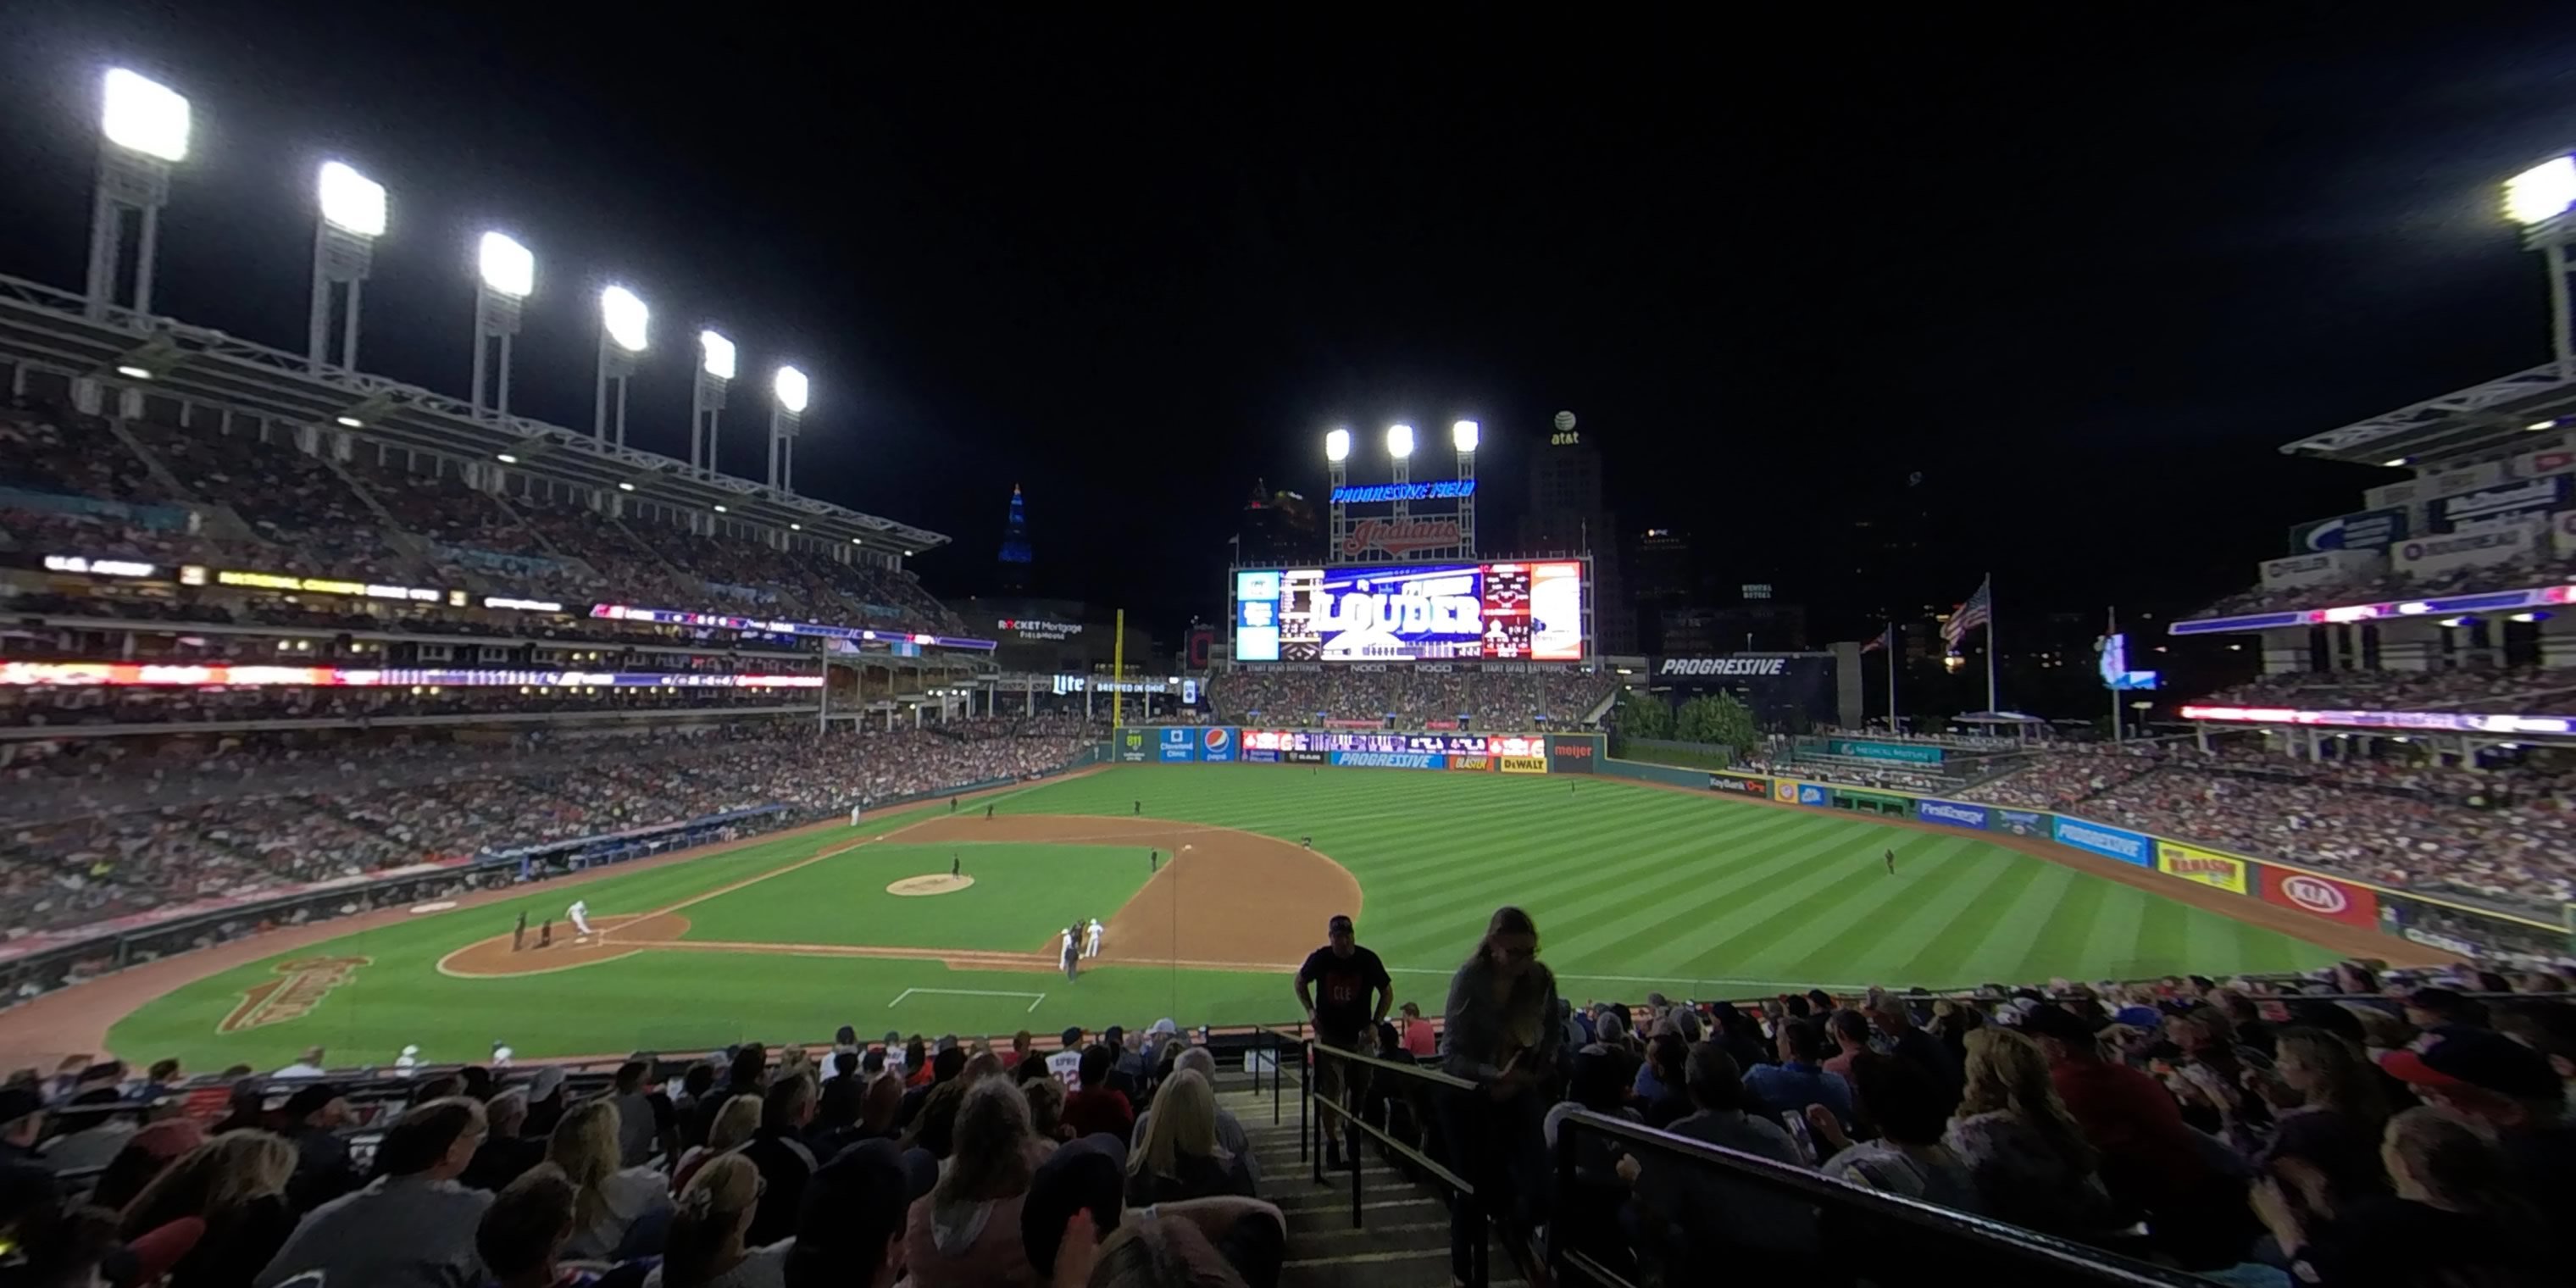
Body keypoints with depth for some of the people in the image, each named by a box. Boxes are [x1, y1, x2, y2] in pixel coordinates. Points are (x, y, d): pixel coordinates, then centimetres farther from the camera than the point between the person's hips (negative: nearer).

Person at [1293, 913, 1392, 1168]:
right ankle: (1331, 1143, 15)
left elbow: (1387, 993, 0)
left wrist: (1374, 1024, -10)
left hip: (1360, 1036, 1)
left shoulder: (1368, 959, -13)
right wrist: (1310, 1011, -6)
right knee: (1329, 1093, 0)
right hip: (1328, 1035, -1)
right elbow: (1300, 982, 7)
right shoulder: (1320, 959, -13)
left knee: (1359, 1092, 10)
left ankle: (1354, 1136, 33)